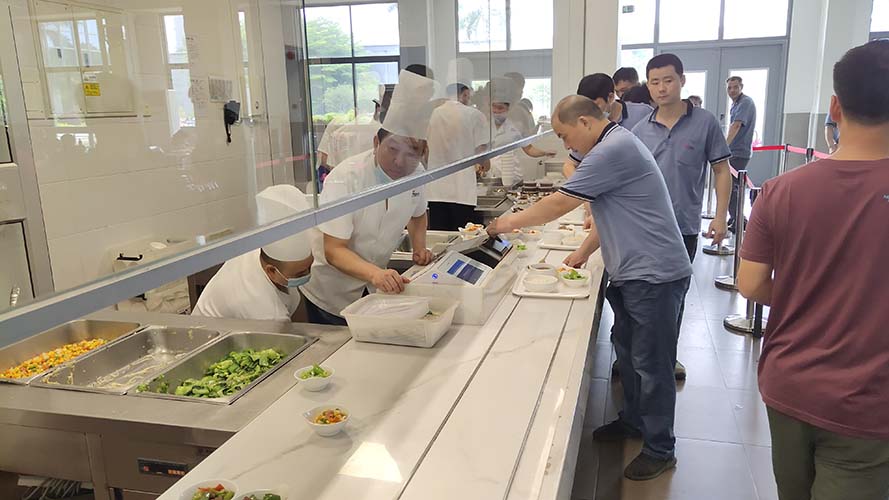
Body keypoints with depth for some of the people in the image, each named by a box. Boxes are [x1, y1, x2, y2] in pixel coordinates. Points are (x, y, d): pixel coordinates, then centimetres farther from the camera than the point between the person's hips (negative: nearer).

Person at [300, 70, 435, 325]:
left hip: (374, 289, 6)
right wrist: (375, 274, -47)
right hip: (330, 294, -5)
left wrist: (419, 247, -6)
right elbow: (333, 251, -31)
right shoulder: (345, 179, -28)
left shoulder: (415, 173, -9)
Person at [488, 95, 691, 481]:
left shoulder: (613, 151, -20)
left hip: (654, 275, -10)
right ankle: (633, 420, 36)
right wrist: (583, 254, 17)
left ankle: (660, 449, 15)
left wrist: (511, 222, -4)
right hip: (633, 273, 10)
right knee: (627, 349, 20)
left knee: (651, 363, 1)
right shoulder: (615, 146, 14)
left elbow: (558, 205, -18)